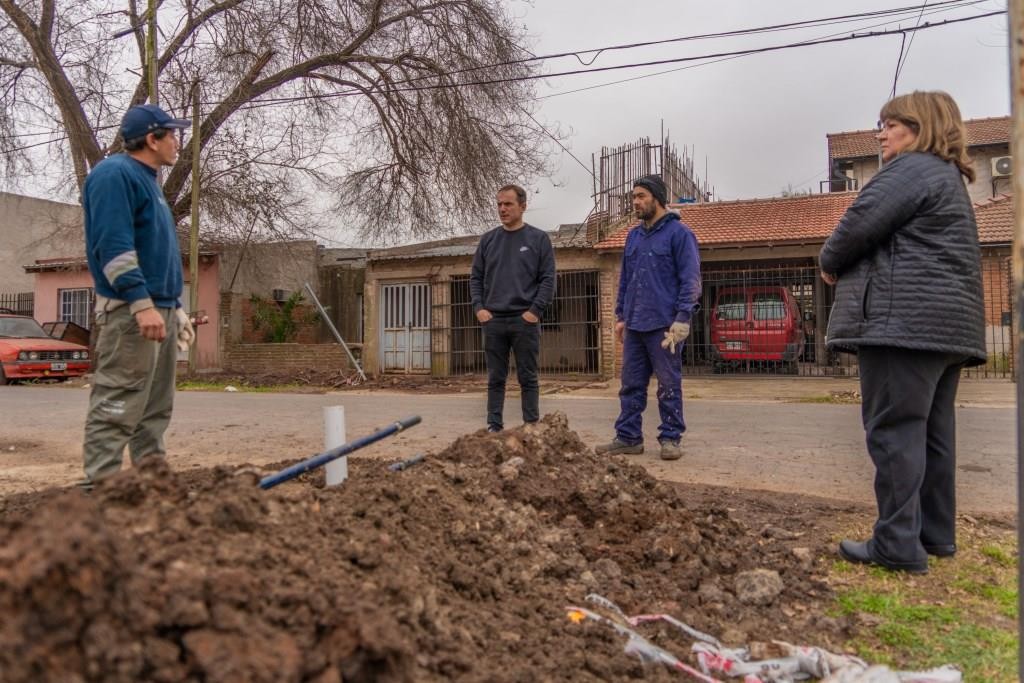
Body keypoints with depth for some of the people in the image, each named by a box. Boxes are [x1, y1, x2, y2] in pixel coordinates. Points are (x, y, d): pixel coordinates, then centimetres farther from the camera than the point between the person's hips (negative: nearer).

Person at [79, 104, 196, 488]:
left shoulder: (147, 180, 23)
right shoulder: (115, 174, -8)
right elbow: (113, 245, -19)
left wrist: (175, 308, 23)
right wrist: (141, 302, -26)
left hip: (159, 309, 10)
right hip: (130, 311, -10)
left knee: (156, 406, 12)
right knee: (117, 404, -10)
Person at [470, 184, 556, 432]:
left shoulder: (539, 239, 1)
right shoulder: (488, 240, 10)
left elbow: (548, 279, -2)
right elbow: (476, 277, 12)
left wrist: (535, 310, -11)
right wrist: (479, 307, -2)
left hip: (525, 321, -3)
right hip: (493, 320, 3)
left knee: (528, 379, 3)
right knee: (495, 379, 8)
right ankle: (494, 426, 15)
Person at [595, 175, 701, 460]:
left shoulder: (679, 233, -4)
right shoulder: (633, 236, 16)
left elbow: (691, 279, -9)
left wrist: (682, 319, -15)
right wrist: (620, 316, 15)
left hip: (664, 326, -6)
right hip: (634, 326, 6)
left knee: (669, 385, 2)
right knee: (631, 384, 8)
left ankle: (670, 439, 12)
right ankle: (628, 437, 16)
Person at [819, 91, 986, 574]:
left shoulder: (910, 168, -6)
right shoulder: (949, 177, 27)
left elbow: (859, 224, -15)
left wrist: (830, 263, 5)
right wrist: (850, 269, 13)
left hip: (905, 319, -10)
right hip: (948, 321, 10)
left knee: (894, 431, -9)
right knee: (933, 432, 12)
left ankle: (898, 544, -6)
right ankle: (936, 534, 19)